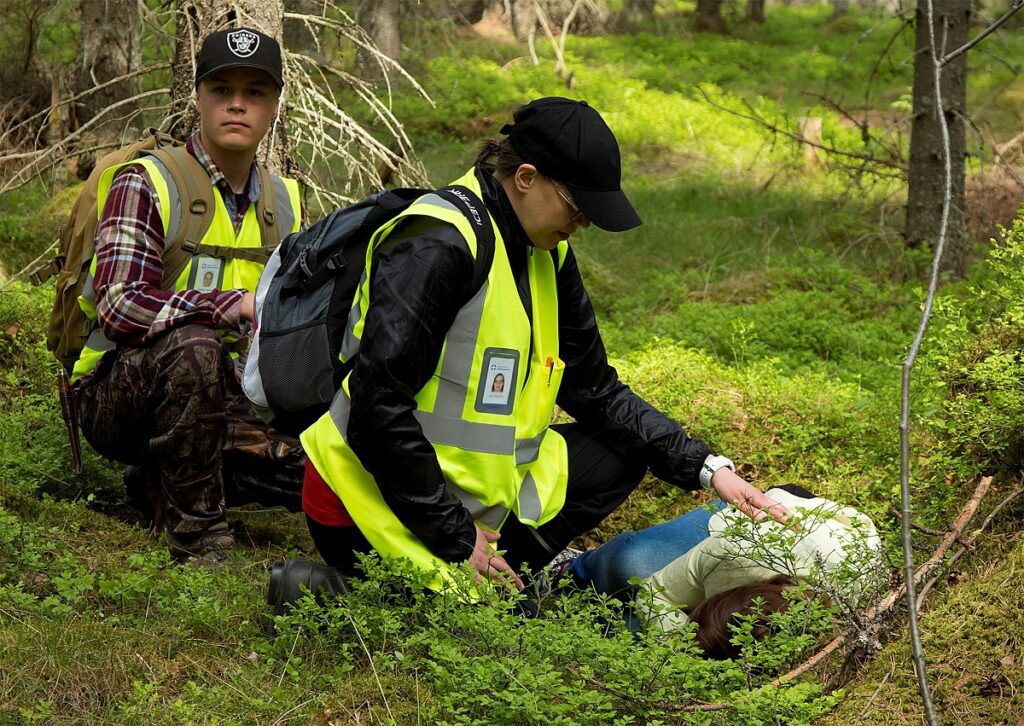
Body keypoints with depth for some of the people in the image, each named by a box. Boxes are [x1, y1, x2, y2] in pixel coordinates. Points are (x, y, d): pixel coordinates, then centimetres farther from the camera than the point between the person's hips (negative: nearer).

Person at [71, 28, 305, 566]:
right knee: (193, 347, -39)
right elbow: (120, 306, -25)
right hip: (117, 395, -6)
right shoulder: (144, 184, -12)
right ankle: (195, 530, -24)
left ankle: (164, 482, 7)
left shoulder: (284, 202, 9)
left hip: (218, 397, 6)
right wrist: (238, 305, -33)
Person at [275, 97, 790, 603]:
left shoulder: (547, 253, 6)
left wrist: (708, 468, 0)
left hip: (472, 490, 9)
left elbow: (597, 391, 11)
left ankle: (495, 570, -1)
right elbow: (378, 407, -27)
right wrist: (454, 540, -22)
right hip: (377, 499, -9)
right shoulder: (438, 246, -22)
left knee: (621, 454, 6)